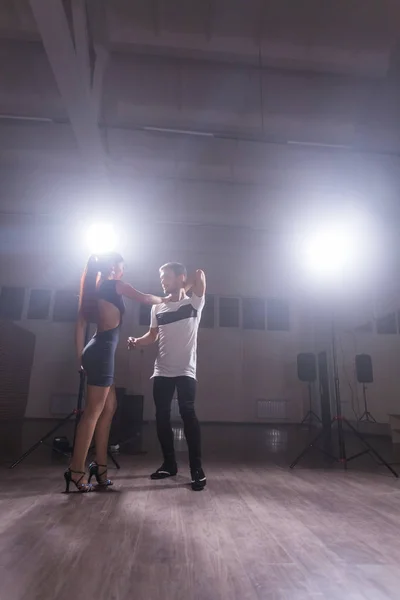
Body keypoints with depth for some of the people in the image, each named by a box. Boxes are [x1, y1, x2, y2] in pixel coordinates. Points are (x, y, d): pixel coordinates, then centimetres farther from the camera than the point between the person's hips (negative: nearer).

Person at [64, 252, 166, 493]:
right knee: (94, 411, -5)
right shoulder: (115, 286, -3)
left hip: (97, 351, 8)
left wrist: (81, 356, 17)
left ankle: (100, 466, 15)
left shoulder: (96, 288, 18)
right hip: (103, 351, -8)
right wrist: (164, 299, 20)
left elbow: (81, 324, 16)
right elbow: (145, 298, 0)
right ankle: (77, 471, 0)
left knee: (109, 407, 11)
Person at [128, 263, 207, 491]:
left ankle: (197, 469, -1)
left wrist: (183, 289, 1)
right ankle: (170, 464, 24)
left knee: (188, 414, -11)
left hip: (186, 371, -5)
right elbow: (152, 336, 16)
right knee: (162, 416, 8)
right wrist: (137, 342, -2)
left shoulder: (194, 303, -2)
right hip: (162, 371, 5)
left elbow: (200, 274, -13)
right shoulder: (158, 308, 12)